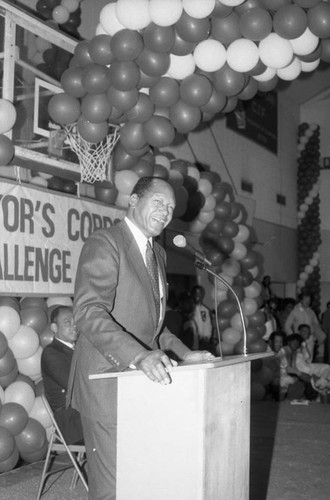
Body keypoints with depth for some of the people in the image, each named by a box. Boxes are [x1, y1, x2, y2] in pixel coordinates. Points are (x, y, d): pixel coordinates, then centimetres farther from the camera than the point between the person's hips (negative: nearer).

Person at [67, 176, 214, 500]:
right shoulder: (104, 244, -11)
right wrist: (139, 356, -36)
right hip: (108, 385, -8)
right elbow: (89, 312, -24)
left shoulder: (157, 253, 18)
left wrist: (183, 355, 10)